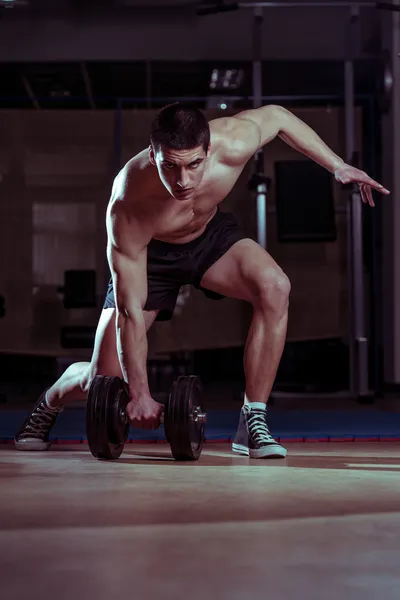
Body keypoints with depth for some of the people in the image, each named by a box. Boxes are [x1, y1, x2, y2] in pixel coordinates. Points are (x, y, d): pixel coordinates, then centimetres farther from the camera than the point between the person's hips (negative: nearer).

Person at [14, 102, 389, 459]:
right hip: (148, 254, -2)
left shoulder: (232, 144, -34)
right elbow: (130, 311, -30)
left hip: (211, 233, 3)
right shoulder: (128, 209, -39)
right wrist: (139, 395, -25)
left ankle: (252, 423, -18)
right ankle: (50, 402, 33)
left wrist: (338, 166, -6)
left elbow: (275, 115, -8)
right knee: (103, 383, -5)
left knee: (275, 288, -29)